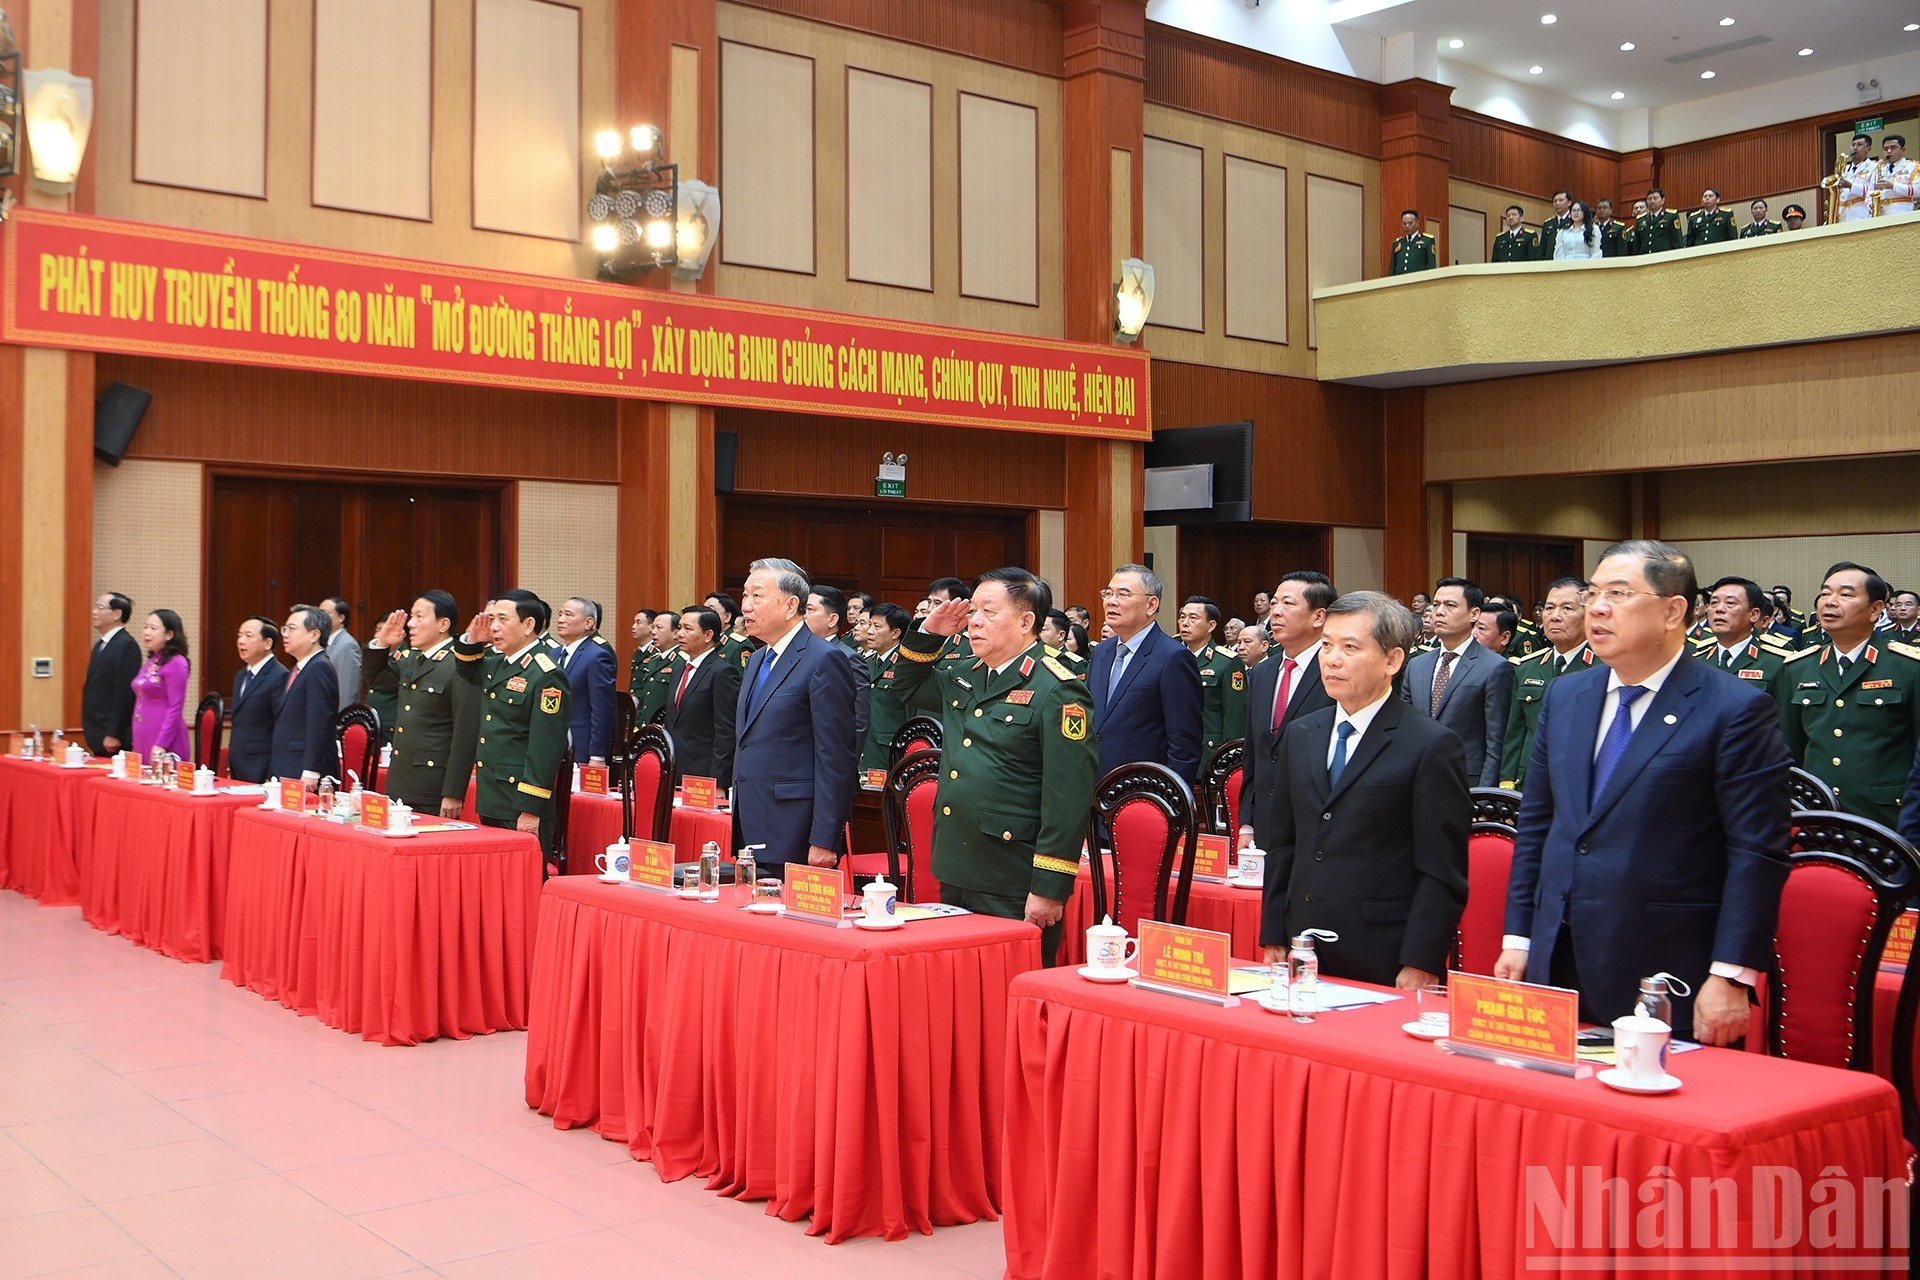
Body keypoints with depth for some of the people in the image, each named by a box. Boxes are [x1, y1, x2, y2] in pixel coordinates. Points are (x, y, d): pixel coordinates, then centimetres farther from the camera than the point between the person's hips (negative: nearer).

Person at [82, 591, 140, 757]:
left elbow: (125, 693, -18)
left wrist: (113, 735, -19)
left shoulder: (127, 645, -13)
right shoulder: (100, 645, 16)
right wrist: (90, 731, 15)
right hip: (98, 737, 9)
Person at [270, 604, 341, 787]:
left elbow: (319, 724, -19)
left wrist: (310, 773, -22)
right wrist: (275, 774, 19)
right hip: (286, 774, 9)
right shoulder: (298, 670, 20)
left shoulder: (320, 669, -12)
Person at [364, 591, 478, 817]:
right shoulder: (408, 657, 12)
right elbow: (373, 677, 27)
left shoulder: (460, 667, -14)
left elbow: (466, 735, -17)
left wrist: (453, 795, -18)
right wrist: (380, 644, 7)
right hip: (398, 783, 8)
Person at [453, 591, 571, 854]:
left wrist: (531, 809, -21)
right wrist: (471, 641, 11)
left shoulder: (546, 677, -16)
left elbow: (545, 748, -19)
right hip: (491, 802, 9)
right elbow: (467, 672, 34)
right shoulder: (497, 663, 11)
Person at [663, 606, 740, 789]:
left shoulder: (723, 672, -10)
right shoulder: (678, 668, 16)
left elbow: (726, 733, -14)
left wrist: (718, 784, -18)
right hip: (673, 777, 7)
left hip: (703, 777, -7)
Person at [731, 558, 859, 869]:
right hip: (750, 833, 8)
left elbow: (835, 759, -15)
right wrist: (738, 821, 19)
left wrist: (824, 841, -19)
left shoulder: (825, 660, -11)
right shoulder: (757, 659, 17)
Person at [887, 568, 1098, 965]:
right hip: (956, 876, 8)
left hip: (1014, 891, -8)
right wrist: (928, 634, 12)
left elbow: (1069, 796, -18)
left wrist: (1050, 888, -20)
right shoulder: (966, 679, 14)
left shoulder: (1057, 691, -13)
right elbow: (908, 685, 32)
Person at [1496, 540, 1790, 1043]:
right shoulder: (1565, 696, 10)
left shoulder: (1736, 710, -8)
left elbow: (1758, 854, -11)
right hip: (1558, 967, 6)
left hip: (1669, 982, -5)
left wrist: (1730, 978, -15)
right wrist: (1518, 938, 10)